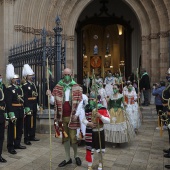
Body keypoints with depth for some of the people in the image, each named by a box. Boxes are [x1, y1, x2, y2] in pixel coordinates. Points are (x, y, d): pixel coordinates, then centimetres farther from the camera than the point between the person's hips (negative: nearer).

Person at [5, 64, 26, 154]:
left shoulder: (20, 88, 14)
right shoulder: (9, 89, -10)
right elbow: (8, 102, -18)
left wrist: (24, 109, 11)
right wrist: (11, 113, -25)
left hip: (20, 111, 8)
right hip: (14, 111, -8)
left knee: (20, 129, 15)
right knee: (12, 129, 0)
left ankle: (17, 144, 29)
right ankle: (10, 147, 10)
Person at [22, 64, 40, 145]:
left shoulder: (33, 84, 14)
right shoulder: (24, 86, -11)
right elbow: (24, 97, -17)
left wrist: (36, 105, 16)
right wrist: (27, 107, -21)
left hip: (34, 106, 8)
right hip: (28, 106, -8)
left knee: (33, 121, 14)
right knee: (27, 122, 0)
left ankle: (32, 136, 27)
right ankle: (26, 139, 8)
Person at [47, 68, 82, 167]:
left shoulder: (77, 88, -1)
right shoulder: (58, 87, 4)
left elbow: (80, 103, -3)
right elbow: (53, 102, 2)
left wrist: (76, 114, -13)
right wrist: (50, 96, -19)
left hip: (72, 117, -2)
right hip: (62, 117, 3)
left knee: (73, 138, 2)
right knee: (65, 138, 12)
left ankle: (76, 156, 28)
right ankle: (68, 158, 27)